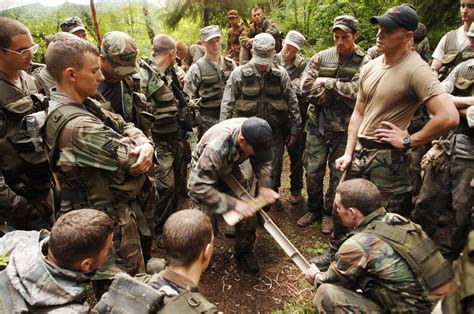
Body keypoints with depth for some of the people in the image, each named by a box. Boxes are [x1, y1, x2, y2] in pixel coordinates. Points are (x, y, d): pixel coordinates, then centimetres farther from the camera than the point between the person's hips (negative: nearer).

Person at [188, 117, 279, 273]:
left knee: (249, 212, -6)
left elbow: (262, 160, -6)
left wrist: (264, 185, -20)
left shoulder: (253, 134, -25)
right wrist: (233, 204, -41)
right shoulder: (215, 148, -44)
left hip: (231, 169, 5)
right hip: (205, 173, -4)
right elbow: (199, 186, -41)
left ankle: (244, 252, 18)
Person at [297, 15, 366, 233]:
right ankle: (313, 209, 31)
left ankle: (329, 213, 29)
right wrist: (340, 93, -11)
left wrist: (327, 82, -13)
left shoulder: (364, 63, -6)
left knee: (338, 174, 9)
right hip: (317, 124, 3)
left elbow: (356, 93, -20)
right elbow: (306, 86, -9)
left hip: (344, 128, -2)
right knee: (313, 171, 10)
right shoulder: (321, 57, 3)